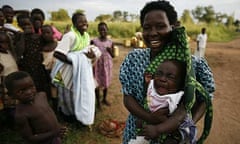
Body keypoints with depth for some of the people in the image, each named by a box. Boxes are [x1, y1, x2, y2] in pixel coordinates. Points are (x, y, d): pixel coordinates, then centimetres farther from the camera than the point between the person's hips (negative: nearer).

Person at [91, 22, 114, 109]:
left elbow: (113, 56, 4)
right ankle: (98, 102, 22)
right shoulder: (94, 41, -7)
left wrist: (110, 51, -16)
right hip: (98, 65, -2)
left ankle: (104, 99, 35)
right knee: (97, 83, 5)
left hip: (107, 65, 2)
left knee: (106, 82, 14)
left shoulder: (110, 42, -1)